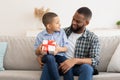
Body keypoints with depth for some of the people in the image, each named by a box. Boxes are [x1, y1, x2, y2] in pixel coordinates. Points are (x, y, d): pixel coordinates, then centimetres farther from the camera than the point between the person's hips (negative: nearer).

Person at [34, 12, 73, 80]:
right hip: (47, 56, -1)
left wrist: (59, 49, -20)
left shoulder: (62, 32, 6)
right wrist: (39, 50, -17)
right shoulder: (40, 36, 3)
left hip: (59, 55, 1)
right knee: (50, 57, -36)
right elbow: (37, 53, 9)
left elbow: (66, 48, 3)